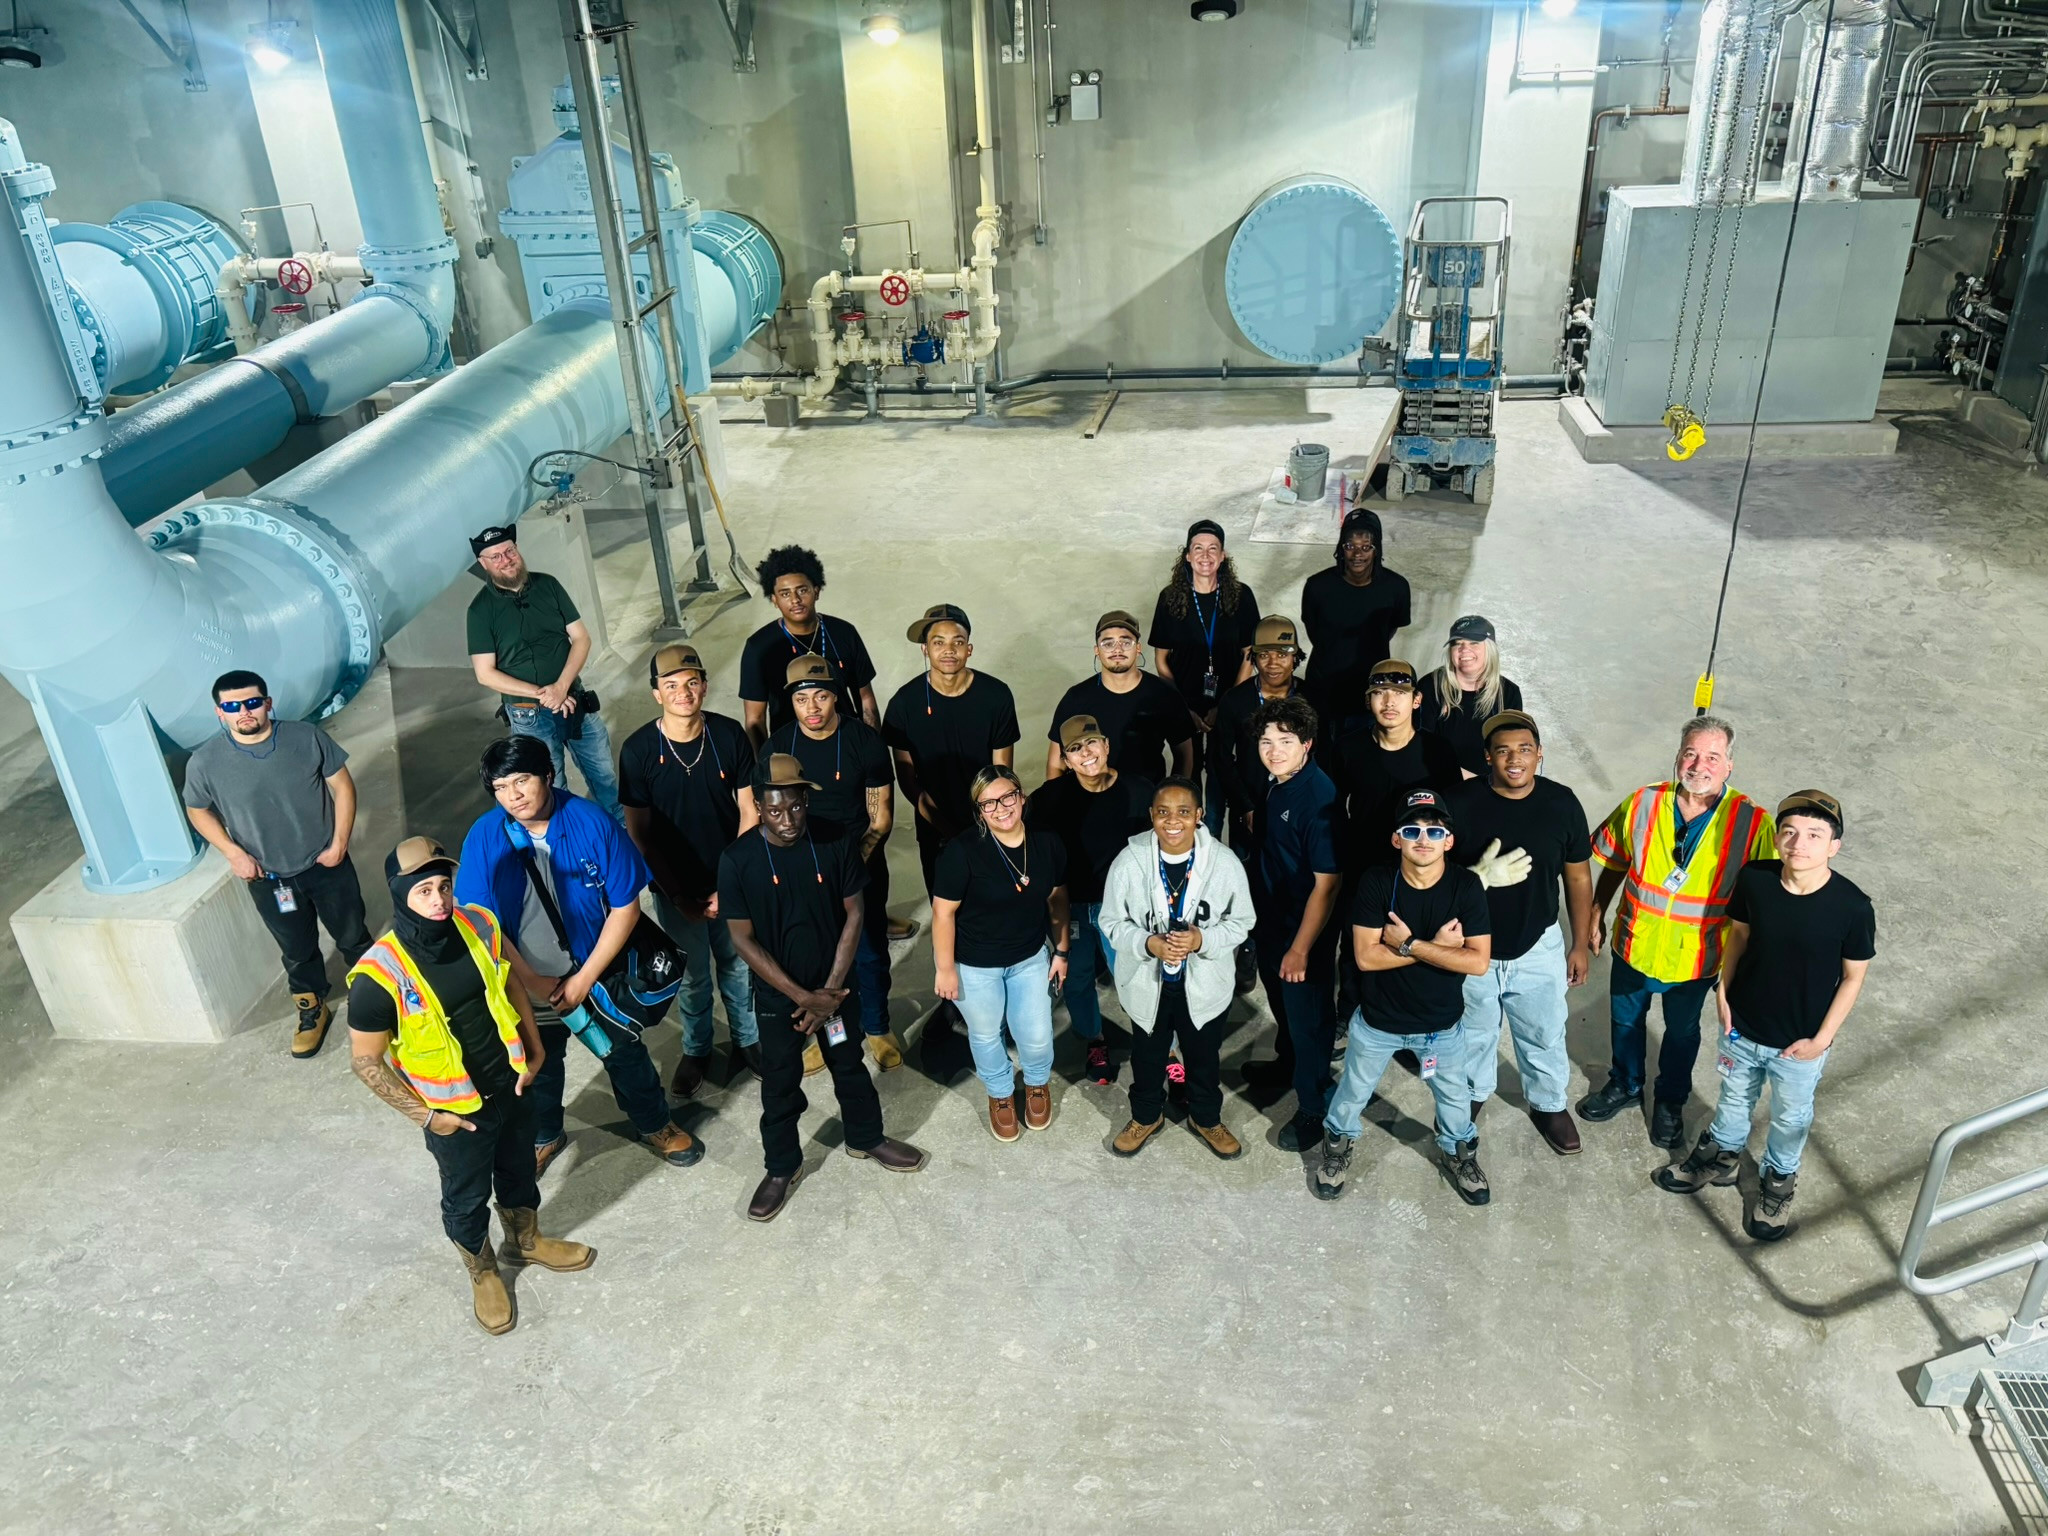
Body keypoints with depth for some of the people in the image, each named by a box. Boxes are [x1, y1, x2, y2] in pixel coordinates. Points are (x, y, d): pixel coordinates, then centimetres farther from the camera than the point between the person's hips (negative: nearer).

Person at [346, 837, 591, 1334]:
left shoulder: (479, 926, -16)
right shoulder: (380, 975, -29)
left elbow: (512, 986, 3)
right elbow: (366, 1061, -17)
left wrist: (534, 1052, 3)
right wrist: (425, 1115, -14)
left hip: (509, 1086, 4)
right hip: (456, 1113, -4)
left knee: (518, 1169, 28)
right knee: (466, 1197, 21)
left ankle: (526, 1240, 57)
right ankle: (483, 1272, 49)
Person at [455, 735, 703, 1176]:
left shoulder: (593, 823, -23)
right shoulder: (484, 839, -20)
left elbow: (626, 906, -16)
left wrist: (585, 977, -16)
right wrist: (535, 984, -13)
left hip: (597, 970, -1)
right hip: (528, 982, 1)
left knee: (625, 1053, 19)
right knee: (540, 1067, 24)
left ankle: (654, 1124, 47)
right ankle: (544, 1136, 53)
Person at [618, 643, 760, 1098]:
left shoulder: (730, 735, -14)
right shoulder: (638, 750, -17)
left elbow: (749, 812, -7)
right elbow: (639, 833, -10)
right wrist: (678, 897, -10)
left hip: (732, 883, 1)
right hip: (676, 889, -1)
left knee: (737, 967, 19)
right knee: (692, 976, 18)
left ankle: (747, 1040, 43)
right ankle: (696, 1050, 43)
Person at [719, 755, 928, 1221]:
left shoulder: (837, 844, -16)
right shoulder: (737, 859, -20)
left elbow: (853, 916, -8)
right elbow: (743, 939, -15)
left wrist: (830, 989, -12)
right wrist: (801, 995, -16)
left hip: (834, 985, 2)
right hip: (777, 994, -1)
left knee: (849, 1066, 21)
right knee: (780, 1082, 15)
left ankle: (867, 1139, 45)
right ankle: (781, 1167, 37)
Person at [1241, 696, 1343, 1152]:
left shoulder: (1319, 798, -27)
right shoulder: (1273, 783, -3)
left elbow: (1327, 883, -26)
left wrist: (1301, 949, -24)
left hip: (1304, 929, -8)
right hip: (1271, 918, 8)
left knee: (1309, 1016, 9)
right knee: (1280, 1000, 28)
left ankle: (1312, 1108, 27)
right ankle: (1287, 1061, 53)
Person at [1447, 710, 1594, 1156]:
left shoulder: (1561, 803, -13)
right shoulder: (1458, 803, -20)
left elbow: (1578, 876, -1)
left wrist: (1581, 945, 4)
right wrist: (1480, 877, -31)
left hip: (1537, 949, 1)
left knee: (1545, 1036, 20)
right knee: (1473, 1035, 23)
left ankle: (1549, 1105, 46)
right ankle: (1473, 1093, 50)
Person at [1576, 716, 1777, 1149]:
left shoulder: (1751, 822, -21)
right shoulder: (1643, 803, -16)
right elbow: (1614, 864, 1)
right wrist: (1596, 916, 6)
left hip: (1695, 958, -1)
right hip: (1634, 946, 1)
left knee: (1682, 1032, 23)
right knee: (1626, 1020, 24)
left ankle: (1670, 1101, 49)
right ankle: (1625, 1085, 51)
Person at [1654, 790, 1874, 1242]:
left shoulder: (1853, 907, -26)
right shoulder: (1754, 879, -20)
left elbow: (1853, 977, -12)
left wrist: (1822, 1039, -11)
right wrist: (1723, 991, -3)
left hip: (1800, 1043, -2)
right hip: (1742, 1026, 2)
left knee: (1791, 1117, 24)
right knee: (1734, 1099, 28)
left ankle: (1778, 1180, 51)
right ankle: (1720, 1156, 54)